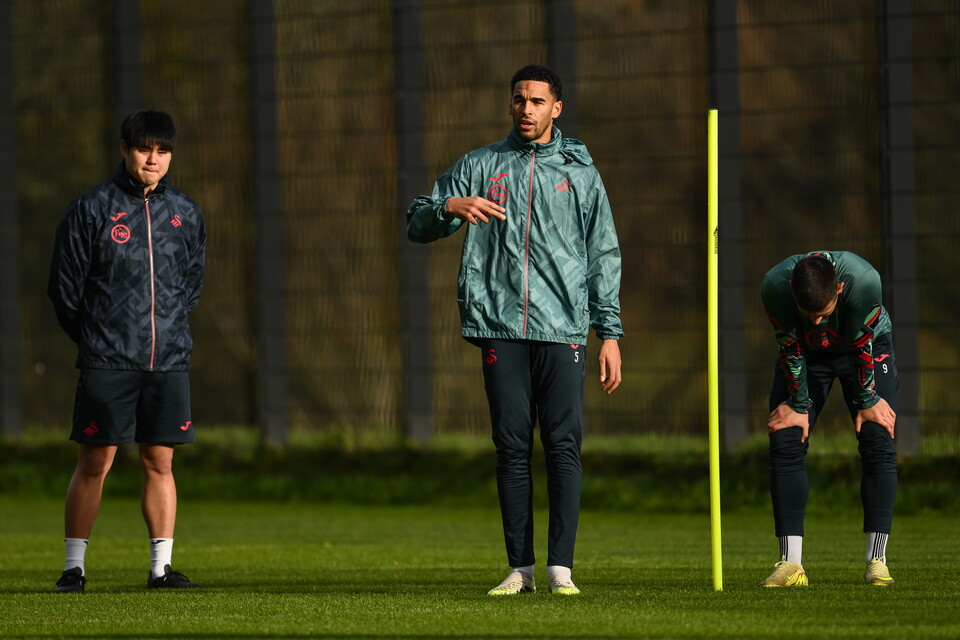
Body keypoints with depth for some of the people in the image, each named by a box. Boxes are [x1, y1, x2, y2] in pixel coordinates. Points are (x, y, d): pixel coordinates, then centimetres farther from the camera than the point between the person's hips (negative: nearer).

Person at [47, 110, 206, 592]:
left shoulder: (185, 214, 9)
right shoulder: (91, 209, -2)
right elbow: (65, 286, 1)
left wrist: (167, 331, 10)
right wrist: (95, 340, 4)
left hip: (168, 361, 3)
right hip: (106, 363, -3)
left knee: (160, 462, 4)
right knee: (94, 462, -3)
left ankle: (161, 567, 9)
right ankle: (74, 567, 4)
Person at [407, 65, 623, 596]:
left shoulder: (580, 173, 12)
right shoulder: (480, 167, 13)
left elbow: (604, 258, 11)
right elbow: (417, 226, 10)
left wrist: (610, 333, 3)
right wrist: (450, 206, -13)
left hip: (562, 329, -1)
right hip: (499, 328, 1)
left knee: (564, 446, -7)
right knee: (512, 448, 0)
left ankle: (560, 566, -6)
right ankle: (520, 568, 4)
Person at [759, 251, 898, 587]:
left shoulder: (863, 280, -40)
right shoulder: (774, 286, -36)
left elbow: (861, 345, -27)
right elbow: (791, 348, -21)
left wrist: (867, 401, -16)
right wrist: (798, 405, -14)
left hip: (867, 346, -1)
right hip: (807, 352, 1)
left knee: (878, 443, -14)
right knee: (785, 443, -12)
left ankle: (876, 562, -10)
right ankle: (791, 563, -12)